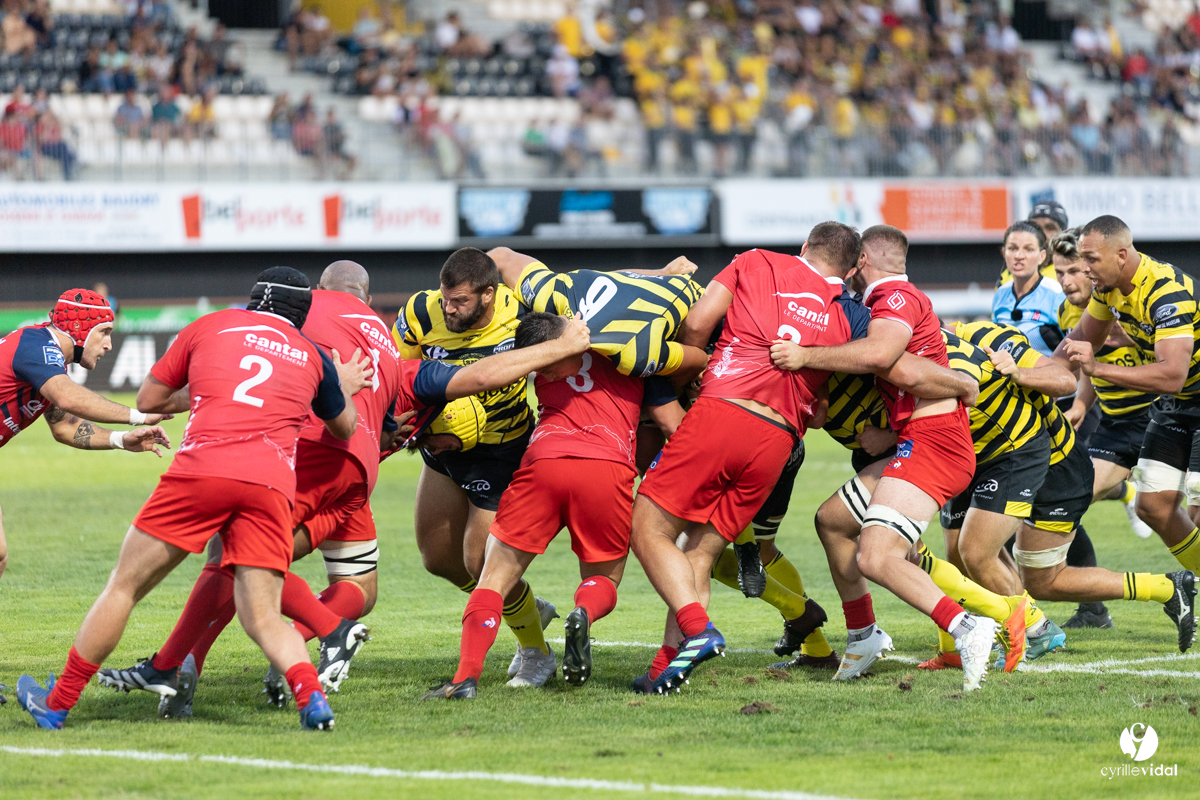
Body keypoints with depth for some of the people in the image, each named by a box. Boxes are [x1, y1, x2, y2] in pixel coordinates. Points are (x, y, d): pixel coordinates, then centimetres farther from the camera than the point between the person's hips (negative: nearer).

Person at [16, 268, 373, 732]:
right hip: (271, 484, 2)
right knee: (263, 619, 5)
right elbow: (344, 428, 39)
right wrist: (345, 387, 58)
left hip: (201, 469, -2)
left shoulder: (211, 326, 20)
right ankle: (311, 693, -23)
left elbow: (148, 401, 25)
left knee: (124, 587, 10)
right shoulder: (313, 357, 23)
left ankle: (58, 703, 17)